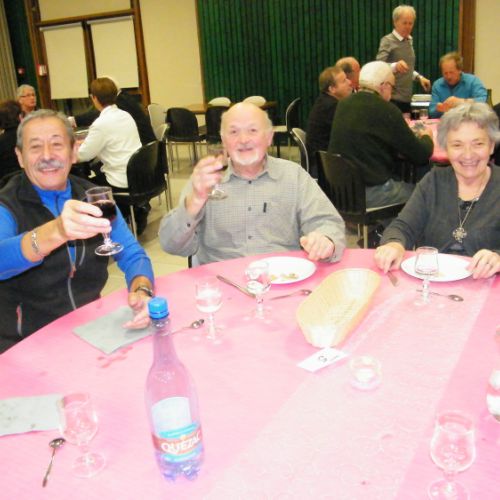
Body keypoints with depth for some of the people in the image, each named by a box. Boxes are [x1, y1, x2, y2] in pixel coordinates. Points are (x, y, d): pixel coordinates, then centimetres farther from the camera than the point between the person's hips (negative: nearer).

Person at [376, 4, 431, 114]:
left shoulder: (409, 40, 13)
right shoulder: (388, 41, -8)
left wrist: (419, 77, 10)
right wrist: (395, 66, -41)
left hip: (406, 97, 7)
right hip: (392, 98, -7)